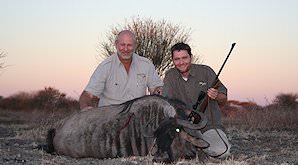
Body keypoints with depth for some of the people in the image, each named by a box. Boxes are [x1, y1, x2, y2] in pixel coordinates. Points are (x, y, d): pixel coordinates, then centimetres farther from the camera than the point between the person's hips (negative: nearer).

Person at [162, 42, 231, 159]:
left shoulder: (206, 72, 0)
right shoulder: (170, 76, 5)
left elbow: (223, 99, 3)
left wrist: (217, 96, -21)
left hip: (209, 125, -1)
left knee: (221, 152, -27)